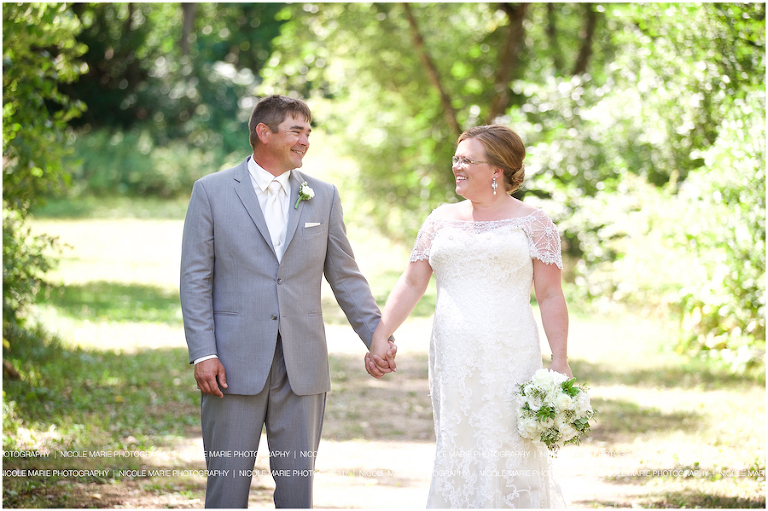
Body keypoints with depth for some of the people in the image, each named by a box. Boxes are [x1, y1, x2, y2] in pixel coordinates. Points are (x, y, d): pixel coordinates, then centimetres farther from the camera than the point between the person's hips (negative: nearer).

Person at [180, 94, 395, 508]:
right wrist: (203, 352, -10)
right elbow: (196, 279, -2)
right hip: (235, 364, -2)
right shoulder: (212, 191, 1)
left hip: (302, 367, 3)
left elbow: (345, 277, 12)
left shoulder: (323, 196, 9)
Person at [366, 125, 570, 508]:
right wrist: (379, 339, 4)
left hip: (510, 359, -3)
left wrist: (559, 363, -8)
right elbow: (411, 284, 13)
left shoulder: (532, 223, 3)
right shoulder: (442, 220, 13)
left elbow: (550, 296, 0)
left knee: (511, 455, -5)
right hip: (452, 360, 3)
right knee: (456, 456, 1)